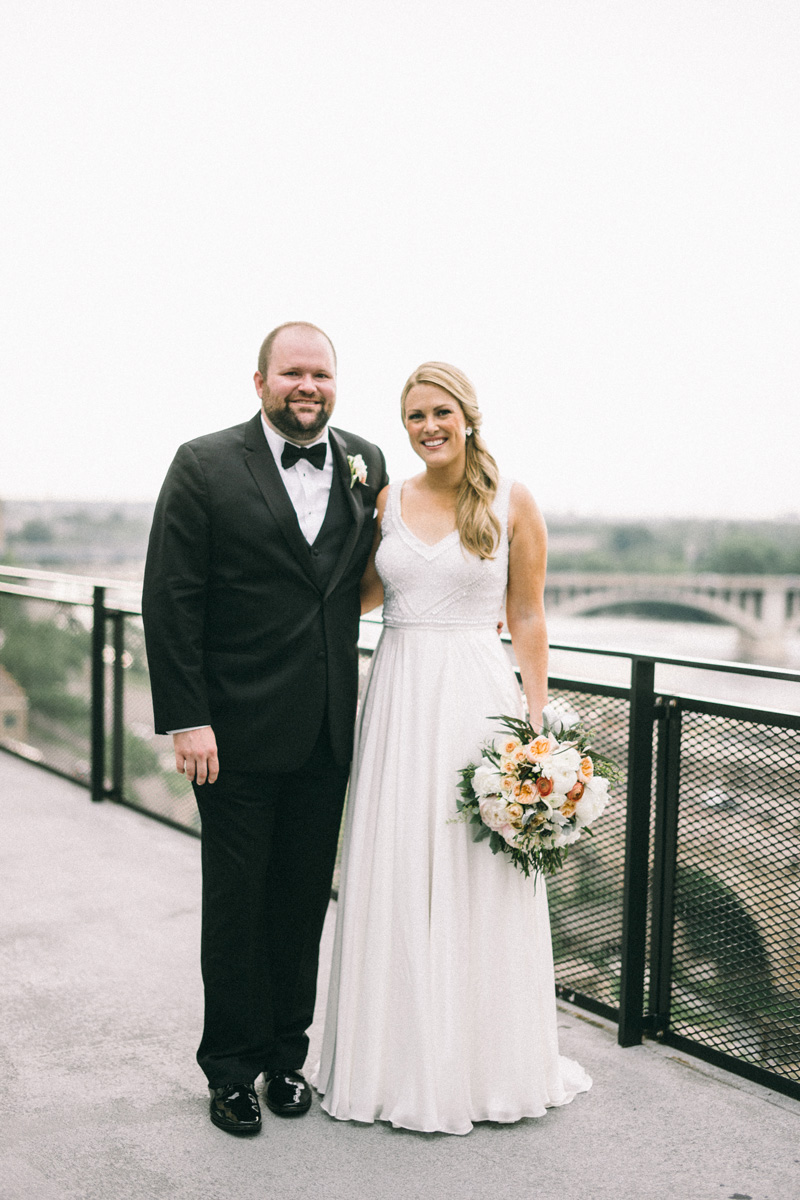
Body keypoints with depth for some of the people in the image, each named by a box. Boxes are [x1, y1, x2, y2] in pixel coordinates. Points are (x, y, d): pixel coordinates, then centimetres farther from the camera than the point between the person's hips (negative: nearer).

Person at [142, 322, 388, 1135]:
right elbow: (170, 600, -9)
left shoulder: (366, 465, 6)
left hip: (328, 732, 4)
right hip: (238, 731, -3)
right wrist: (186, 719, -13)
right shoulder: (205, 466, -6)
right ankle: (231, 1068, 26)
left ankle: (287, 1052, 33)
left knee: (305, 901, 15)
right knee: (236, 904, 9)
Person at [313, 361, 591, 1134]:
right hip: (398, 696, 3)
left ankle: (485, 1060, 22)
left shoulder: (512, 504, -1)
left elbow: (527, 617, -1)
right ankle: (403, 1060, 22)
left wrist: (536, 720, -5)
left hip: (477, 694, -3)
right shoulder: (387, 501, 8)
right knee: (395, 875, 6)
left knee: (478, 879, 3)